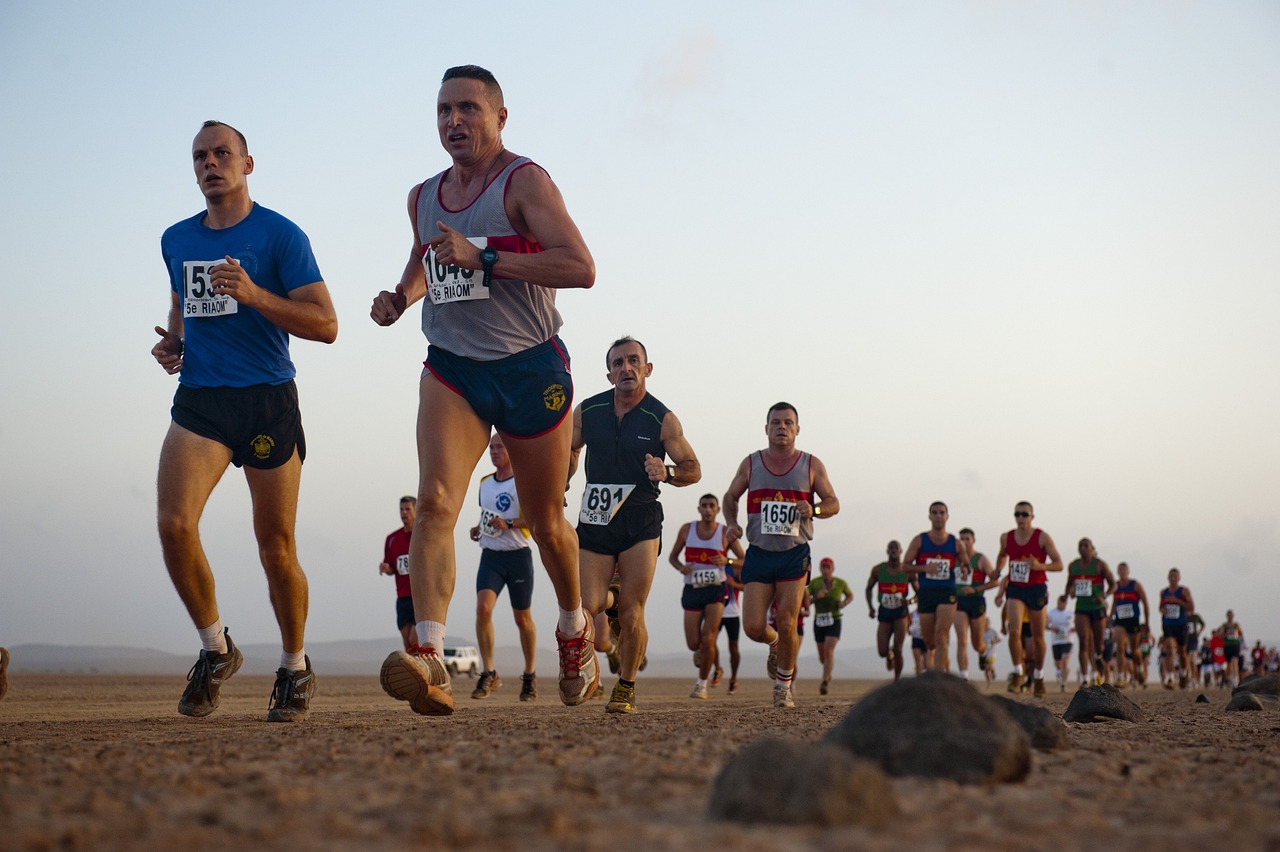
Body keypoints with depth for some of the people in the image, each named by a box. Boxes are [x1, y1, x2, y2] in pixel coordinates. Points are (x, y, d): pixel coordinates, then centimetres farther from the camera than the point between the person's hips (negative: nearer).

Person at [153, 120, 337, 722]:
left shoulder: (280, 236, -2)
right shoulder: (176, 240, 15)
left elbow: (325, 325, -7)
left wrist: (254, 294, -20)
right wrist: (171, 343, 10)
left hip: (267, 400, -3)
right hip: (198, 400, 4)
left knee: (276, 548, 1)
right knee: (174, 523, -18)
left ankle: (295, 666, 22)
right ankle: (215, 649, 3)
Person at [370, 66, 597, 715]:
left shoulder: (523, 181, -8)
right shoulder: (423, 197, 12)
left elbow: (580, 268, -20)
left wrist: (485, 257, -26)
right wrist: (401, 295, 9)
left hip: (531, 368, -3)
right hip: (452, 368, 4)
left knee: (544, 521, 11)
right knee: (434, 501, -21)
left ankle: (574, 630, 40)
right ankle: (429, 659, -32)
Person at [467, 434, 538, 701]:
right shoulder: (484, 483, 13)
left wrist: (509, 524, -22)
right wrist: (478, 528, 9)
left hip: (518, 556, -4)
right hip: (490, 556, 4)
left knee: (522, 618, 7)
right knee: (483, 607, -19)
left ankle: (529, 675, 24)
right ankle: (489, 673, -14)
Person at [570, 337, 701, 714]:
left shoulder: (663, 419, -4)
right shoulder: (587, 412, 3)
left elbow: (693, 468, 3)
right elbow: (569, 451, 21)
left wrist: (666, 473, -17)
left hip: (641, 522, -2)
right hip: (595, 518, 2)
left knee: (631, 617, -7)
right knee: (586, 607, -7)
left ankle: (626, 688, 15)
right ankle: (608, 601, 31)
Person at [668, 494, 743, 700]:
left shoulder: (725, 532, -2)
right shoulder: (687, 529, 3)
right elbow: (672, 557, 12)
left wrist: (726, 561, -21)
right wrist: (681, 567, -11)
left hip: (716, 590, -2)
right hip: (692, 590, 2)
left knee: (708, 640, -12)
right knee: (693, 643, 0)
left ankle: (702, 683, 6)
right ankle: (701, 651, 39)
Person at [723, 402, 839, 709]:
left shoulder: (811, 465, 3)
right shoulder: (751, 463, 6)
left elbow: (833, 503, 7)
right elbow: (730, 497, 18)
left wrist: (815, 510, -16)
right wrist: (731, 522, -3)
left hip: (794, 555, -1)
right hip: (759, 553, 1)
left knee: (787, 625, -7)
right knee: (753, 627, -6)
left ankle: (783, 686, 13)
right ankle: (775, 644, 31)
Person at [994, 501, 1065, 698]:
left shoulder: (1042, 538, -8)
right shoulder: (1006, 538, 2)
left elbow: (1058, 564, -7)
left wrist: (1040, 566, -24)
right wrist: (997, 571, 7)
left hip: (1036, 588, -2)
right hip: (1015, 588, 2)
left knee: (1037, 637, 7)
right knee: (1014, 631, -18)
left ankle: (1038, 678, 24)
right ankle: (1018, 673, -6)